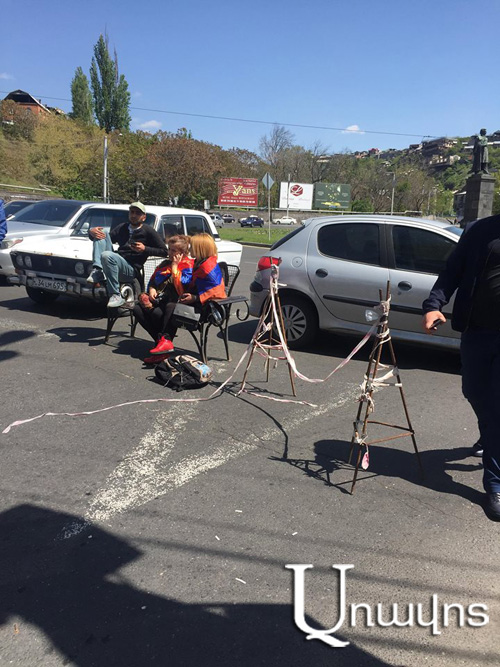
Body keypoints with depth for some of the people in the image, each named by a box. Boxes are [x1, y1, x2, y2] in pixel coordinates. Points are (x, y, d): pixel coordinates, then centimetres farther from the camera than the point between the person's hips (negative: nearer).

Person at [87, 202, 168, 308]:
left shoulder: (148, 231, 3)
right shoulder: (122, 227, 21)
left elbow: (164, 252, 0)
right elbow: (104, 238, 21)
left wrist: (145, 249, -12)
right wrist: (91, 232, -1)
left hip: (130, 269, -6)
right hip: (115, 261, 6)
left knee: (107, 255, -35)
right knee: (103, 232, -5)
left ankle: (116, 297, -29)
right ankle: (98, 271, -22)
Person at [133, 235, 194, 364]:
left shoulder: (188, 266, -1)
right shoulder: (165, 264, 22)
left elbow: (179, 285, -17)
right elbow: (152, 280, 26)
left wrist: (174, 266, -10)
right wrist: (151, 289, 3)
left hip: (174, 302, -8)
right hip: (159, 299, 8)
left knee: (157, 313, -39)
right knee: (137, 309, -16)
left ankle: (165, 340, -24)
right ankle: (161, 341, -20)